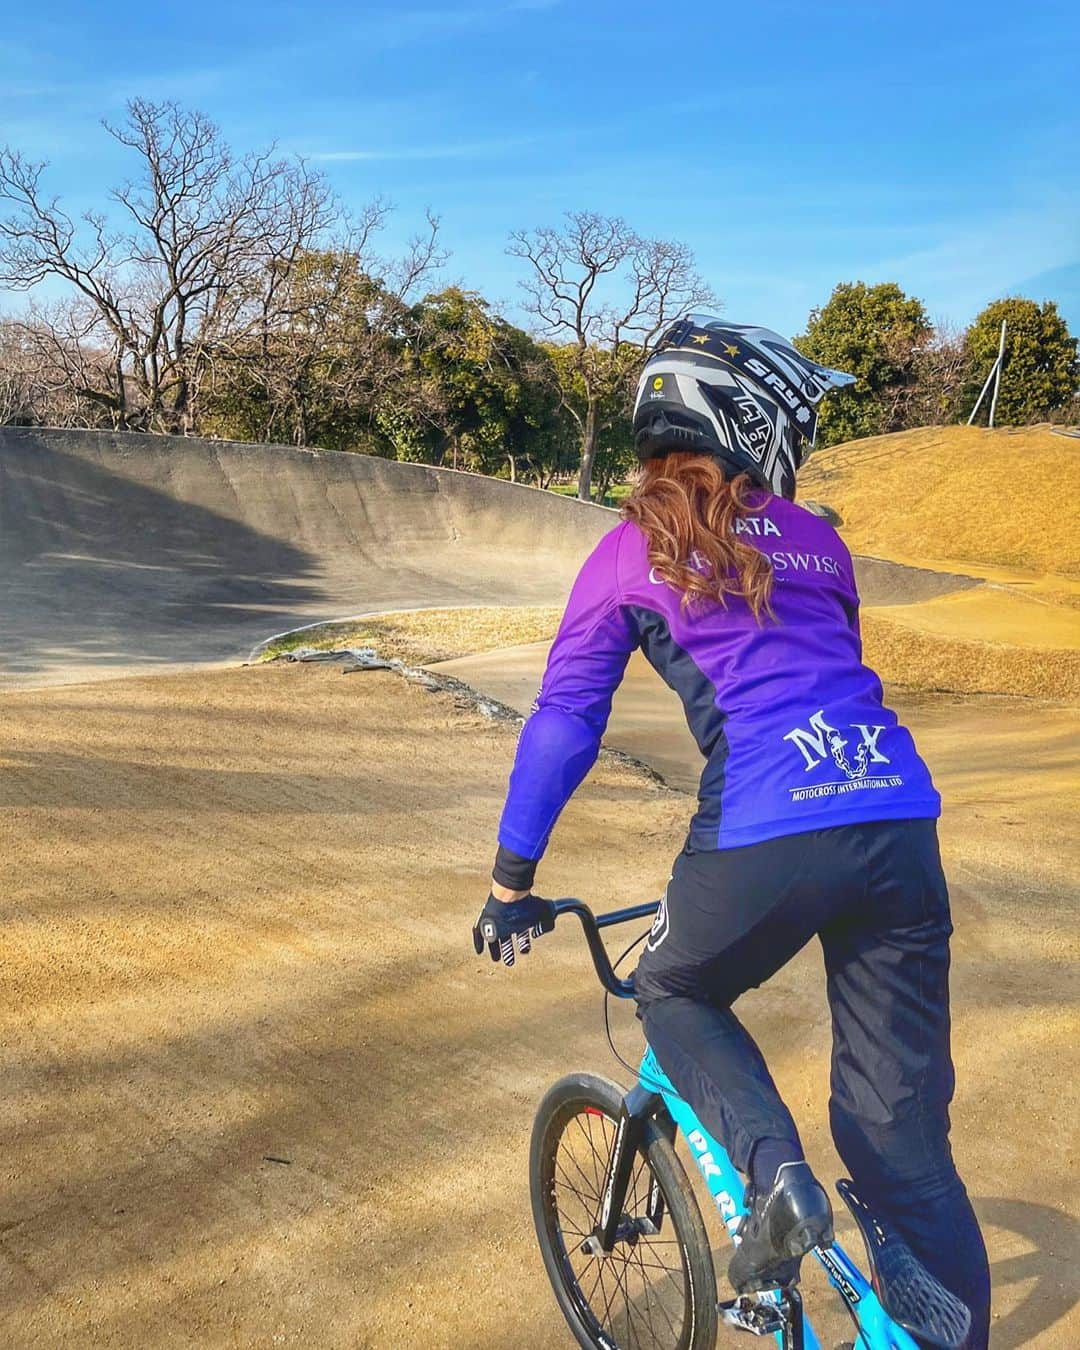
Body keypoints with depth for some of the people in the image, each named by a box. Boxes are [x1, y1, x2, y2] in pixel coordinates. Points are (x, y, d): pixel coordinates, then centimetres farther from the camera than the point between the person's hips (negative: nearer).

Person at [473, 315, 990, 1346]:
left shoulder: (634, 549, 9)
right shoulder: (817, 541, 20)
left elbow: (563, 721, 10)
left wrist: (511, 881, 18)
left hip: (765, 833, -4)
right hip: (901, 823, 4)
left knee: (675, 997, 26)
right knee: (904, 1138, 14)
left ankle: (774, 1171, 4)